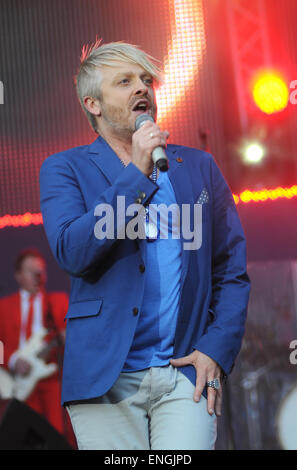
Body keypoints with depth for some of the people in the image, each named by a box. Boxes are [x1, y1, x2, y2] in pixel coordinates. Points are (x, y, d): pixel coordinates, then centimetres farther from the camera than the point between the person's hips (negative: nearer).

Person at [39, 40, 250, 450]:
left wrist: (217, 351, -1)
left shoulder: (199, 167, 14)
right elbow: (71, 253, -11)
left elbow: (232, 272, 12)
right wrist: (136, 173, -11)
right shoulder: (65, 169, 7)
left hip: (187, 371, 1)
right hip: (105, 377, -1)